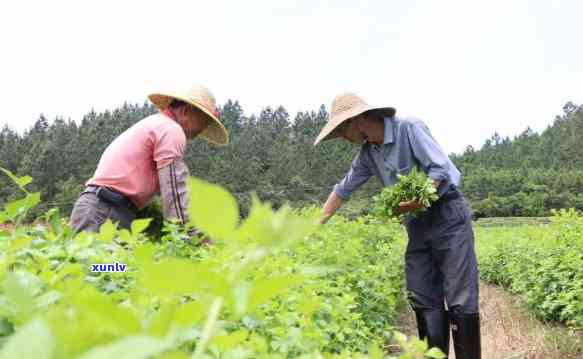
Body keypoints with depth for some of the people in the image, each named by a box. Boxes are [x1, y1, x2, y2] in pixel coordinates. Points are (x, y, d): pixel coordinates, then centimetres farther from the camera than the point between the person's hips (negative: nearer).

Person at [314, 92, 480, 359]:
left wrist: (412, 203, -25)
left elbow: (441, 168, -17)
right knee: (424, 301, 5)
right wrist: (315, 224, 13)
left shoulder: (409, 128, -13)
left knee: (461, 299, -6)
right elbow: (342, 190, 14)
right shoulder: (367, 154, 7)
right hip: (417, 224, 7)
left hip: (448, 215, -7)